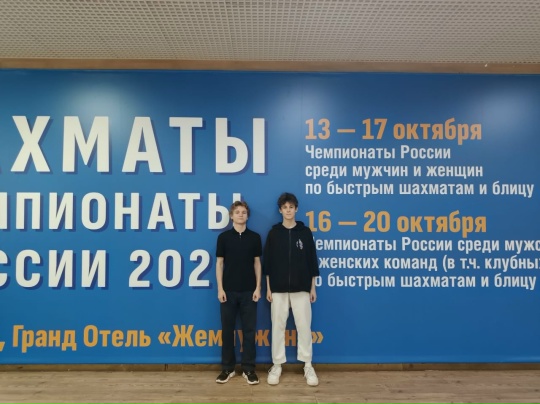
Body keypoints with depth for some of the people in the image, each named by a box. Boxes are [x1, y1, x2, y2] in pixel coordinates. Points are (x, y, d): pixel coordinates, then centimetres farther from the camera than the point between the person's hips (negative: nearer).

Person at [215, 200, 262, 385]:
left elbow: (257, 263, 5)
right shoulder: (224, 237, 1)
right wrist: (220, 288, -5)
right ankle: (227, 368, 19)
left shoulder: (254, 237, 3)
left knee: (249, 330, 5)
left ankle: (248, 368, 16)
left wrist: (258, 288, -1)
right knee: (227, 329, 7)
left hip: (249, 291, 0)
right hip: (229, 290, 0)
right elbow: (219, 263, 2)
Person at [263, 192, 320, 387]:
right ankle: (277, 365, 18)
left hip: (301, 288, 0)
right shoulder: (273, 233, 1)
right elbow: (268, 262, 3)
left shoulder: (305, 232, 1)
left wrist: (312, 287, 2)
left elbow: (311, 260, 4)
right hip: (278, 289, 0)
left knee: (304, 326, 3)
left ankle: (308, 366, 17)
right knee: (278, 327, 6)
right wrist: (268, 287, 0)